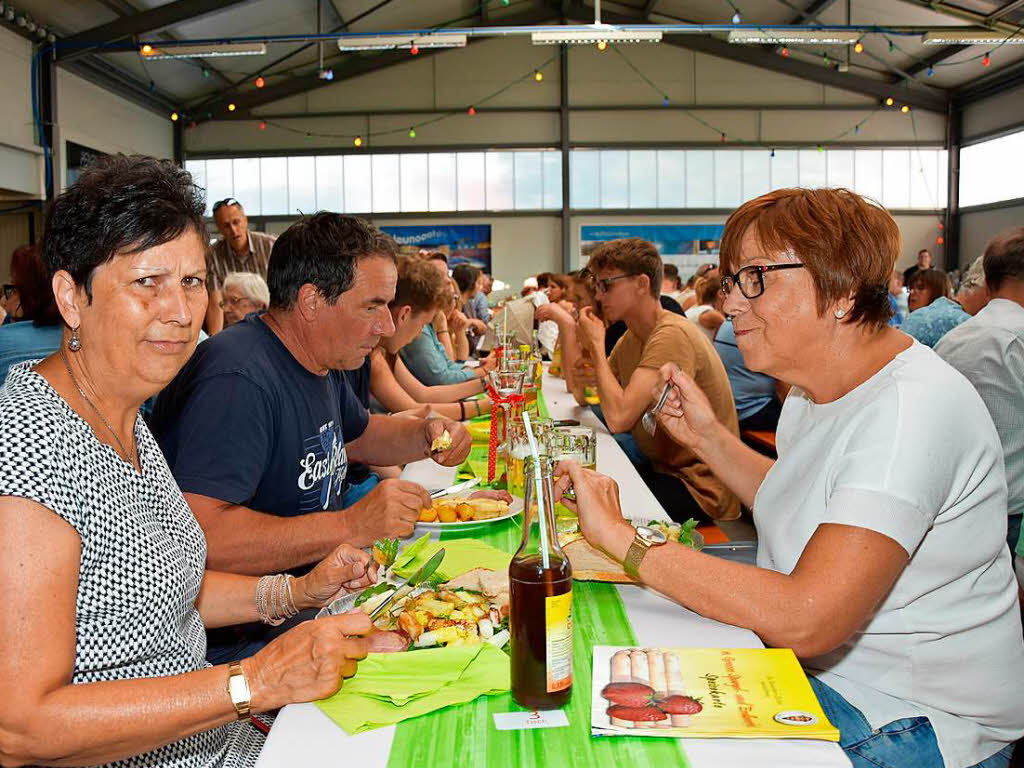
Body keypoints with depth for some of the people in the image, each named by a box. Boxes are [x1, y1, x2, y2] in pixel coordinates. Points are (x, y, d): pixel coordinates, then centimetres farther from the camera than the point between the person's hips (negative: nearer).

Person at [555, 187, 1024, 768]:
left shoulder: (911, 412, -28)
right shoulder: (819, 390, 3)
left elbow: (806, 619, -35)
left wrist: (624, 539, -30)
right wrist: (709, 437, 4)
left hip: (913, 720, -8)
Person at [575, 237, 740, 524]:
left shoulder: (672, 334, -22)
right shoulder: (633, 336, 9)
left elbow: (618, 417, -29)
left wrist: (596, 345, -17)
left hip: (699, 488, -8)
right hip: (660, 467, 8)